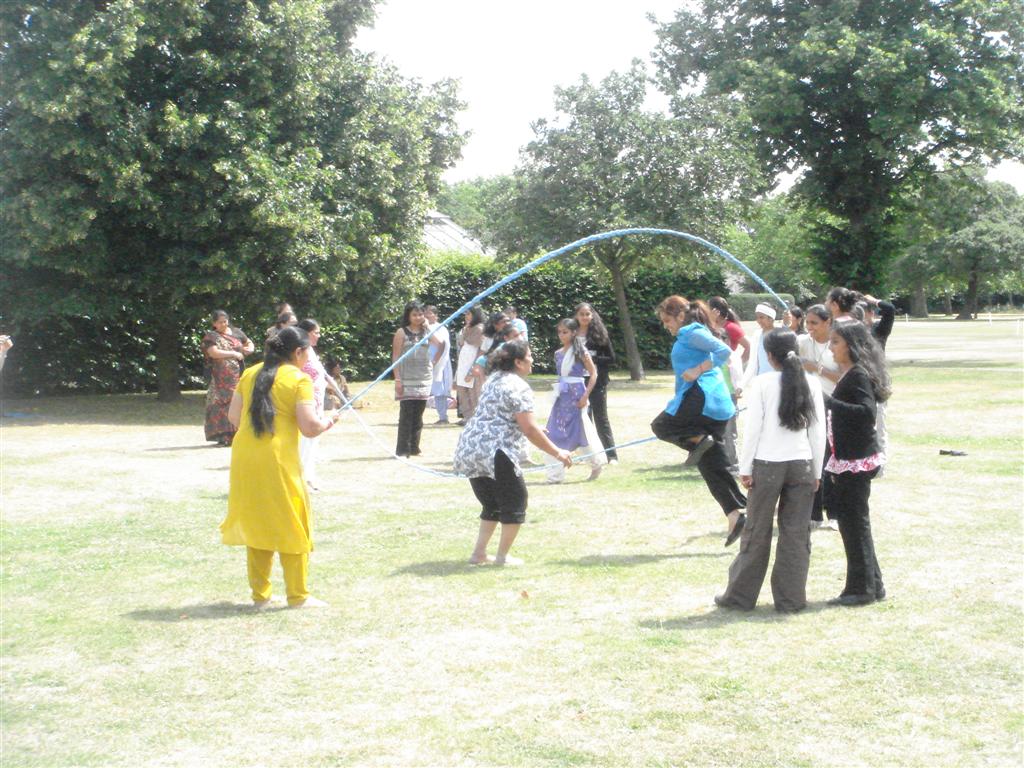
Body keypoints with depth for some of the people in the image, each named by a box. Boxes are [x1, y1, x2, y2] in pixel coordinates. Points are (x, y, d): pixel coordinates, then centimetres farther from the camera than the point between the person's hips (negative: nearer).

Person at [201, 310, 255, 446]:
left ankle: (236, 433, 6)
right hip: (221, 378, -4)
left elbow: (250, 343, 26)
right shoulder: (211, 336, -1)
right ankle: (223, 436, -9)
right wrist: (234, 354, -13)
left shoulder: (236, 332, 13)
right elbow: (213, 352, -16)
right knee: (222, 403, -9)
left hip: (238, 376, 4)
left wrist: (249, 349, 2)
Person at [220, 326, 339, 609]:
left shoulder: (250, 374, 11)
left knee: (255, 524, 15)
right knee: (291, 526, 6)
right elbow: (309, 426, -12)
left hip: (244, 459, 6)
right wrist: (327, 422, 9)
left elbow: (233, 416, 13)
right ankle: (298, 595, 10)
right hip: (278, 460, -6)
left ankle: (260, 594, 19)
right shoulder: (299, 379, -5)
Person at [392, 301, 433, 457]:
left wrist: (427, 326, -5)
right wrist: (397, 379, -10)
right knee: (406, 415, -7)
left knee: (418, 415, 7)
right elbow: (395, 356, -4)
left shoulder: (426, 331, 11)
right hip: (407, 379, -4)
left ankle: (414, 447, 14)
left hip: (424, 379, 4)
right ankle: (402, 449, -4)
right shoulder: (402, 332, 0)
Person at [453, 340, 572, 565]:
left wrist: (535, 432, 31)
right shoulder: (519, 387, -9)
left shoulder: (493, 380, 19)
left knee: (492, 504, 21)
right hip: (495, 453, -9)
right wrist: (557, 453, -7)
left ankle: (479, 553, 18)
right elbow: (528, 429, -14)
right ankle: (503, 557, 10)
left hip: (468, 450, 9)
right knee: (515, 501, 6)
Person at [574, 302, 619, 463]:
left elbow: (611, 359, -2)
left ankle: (612, 455, 5)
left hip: (597, 383, -2)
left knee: (601, 418, -1)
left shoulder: (599, 334, -1)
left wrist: (592, 359, -14)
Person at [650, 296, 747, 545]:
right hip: (719, 404, 10)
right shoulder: (690, 336, 25)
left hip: (702, 395, -10)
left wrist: (698, 370, -18)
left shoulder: (692, 333, -5)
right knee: (712, 465, 7)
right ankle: (735, 515, 2)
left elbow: (724, 351, -17)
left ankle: (699, 440, -14)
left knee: (661, 426, 5)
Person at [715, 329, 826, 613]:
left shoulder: (762, 383, -7)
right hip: (802, 465, 2)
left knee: (757, 532, 6)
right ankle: (791, 599, 11)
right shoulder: (811, 383, 2)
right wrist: (817, 471, 11)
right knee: (796, 533, 8)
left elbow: (753, 428, -8)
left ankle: (740, 595, 15)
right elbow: (818, 431, 3)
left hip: (767, 465, -2)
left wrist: (745, 468, -1)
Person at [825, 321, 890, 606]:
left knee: (854, 521, -4)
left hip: (857, 460, -10)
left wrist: (829, 402, -28)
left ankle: (862, 588, 3)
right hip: (849, 459, 10)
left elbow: (867, 411, -27)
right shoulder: (849, 374, 14)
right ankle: (872, 585, 21)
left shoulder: (858, 375, -15)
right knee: (852, 520, 14)